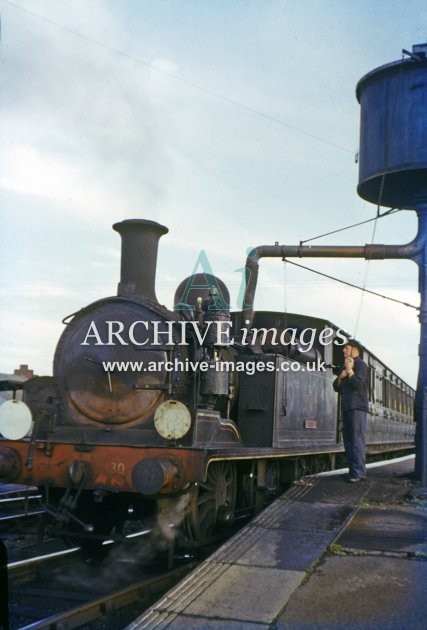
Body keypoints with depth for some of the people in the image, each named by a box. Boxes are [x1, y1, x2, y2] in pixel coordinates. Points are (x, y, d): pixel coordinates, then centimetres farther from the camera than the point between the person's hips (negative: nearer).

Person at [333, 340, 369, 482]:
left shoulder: (360, 364, -4)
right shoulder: (345, 366, 23)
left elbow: (358, 384, -17)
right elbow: (336, 387, 18)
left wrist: (349, 370, -11)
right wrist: (341, 376, 0)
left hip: (357, 408, -9)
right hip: (347, 408, 9)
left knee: (357, 439, -12)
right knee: (348, 440, 8)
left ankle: (359, 472, -12)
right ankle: (353, 470, 12)